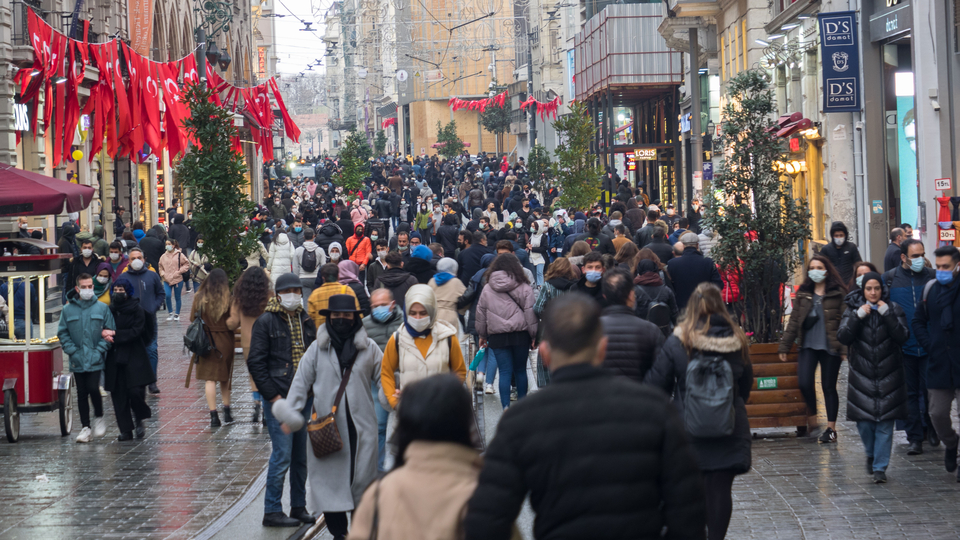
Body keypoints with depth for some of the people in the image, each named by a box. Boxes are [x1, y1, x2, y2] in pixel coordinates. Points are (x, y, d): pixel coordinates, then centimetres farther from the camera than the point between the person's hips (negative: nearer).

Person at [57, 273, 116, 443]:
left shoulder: (102, 308, 2)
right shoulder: (68, 310, 3)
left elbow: (110, 332, 3)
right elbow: (62, 334, 6)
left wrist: (99, 350, -7)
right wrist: (72, 351, -5)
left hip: (95, 360, -2)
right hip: (77, 361, 2)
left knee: (93, 389, -14)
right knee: (82, 394, 6)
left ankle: (99, 417, 11)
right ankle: (85, 428, 13)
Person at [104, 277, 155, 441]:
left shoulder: (136, 310, -1)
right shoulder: (109, 310, 8)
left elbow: (136, 332, -10)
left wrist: (115, 335, -16)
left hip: (134, 358, -3)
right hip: (114, 358, 3)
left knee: (135, 390, -13)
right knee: (118, 395, 1)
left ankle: (139, 420, 15)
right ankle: (126, 430, 8)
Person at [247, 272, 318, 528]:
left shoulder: (306, 321, 13)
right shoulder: (266, 321, -5)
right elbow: (256, 363, -8)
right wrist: (273, 396, -12)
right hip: (278, 399, -6)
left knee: (301, 455, 10)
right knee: (282, 454, -8)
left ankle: (299, 507, 19)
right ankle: (272, 511, 0)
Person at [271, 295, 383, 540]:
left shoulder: (369, 348, 6)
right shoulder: (317, 349, 6)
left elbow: (384, 379, 11)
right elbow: (301, 381, 8)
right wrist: (291, 412, 0)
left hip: (361, 426, 0)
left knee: (362, 479, 2)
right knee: (330, 479, -2)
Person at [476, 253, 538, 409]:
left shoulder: (487, 289, 4)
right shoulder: (524, 288, -2)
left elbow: (481, 313, 10)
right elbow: (530, 312, -2)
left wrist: (483, 335, 20)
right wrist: (534, 335, 4)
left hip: (497, 336, 1)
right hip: (520, 334, -1)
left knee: (504, 372, 2)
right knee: (520, 370, 12)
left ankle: (506, 407, -6)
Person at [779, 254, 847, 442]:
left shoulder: (838, 293, -2)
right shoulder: (803, 293, 10)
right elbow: (794, 321, 12)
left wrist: (845, 348, -14)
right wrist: (784, 346, 8)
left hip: (830, 347, -3)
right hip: (808, 346, 3)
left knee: (828, 386, 2)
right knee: (804, 383, -11)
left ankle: (831, 427, 11)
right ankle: (812, 416, 15)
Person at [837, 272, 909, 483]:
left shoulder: (893, 309, 3)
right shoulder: (853, 310, 5)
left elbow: (903, 336, -10)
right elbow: (842, 337, -7)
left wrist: (887, 314, -16)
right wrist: (858, 316, -15)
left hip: (888, 376, -1)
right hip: (862, 374, 1)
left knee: (885, 423, -3)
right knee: (864, 421, 0)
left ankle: (880, 467, 4)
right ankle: (871, 454, 29)